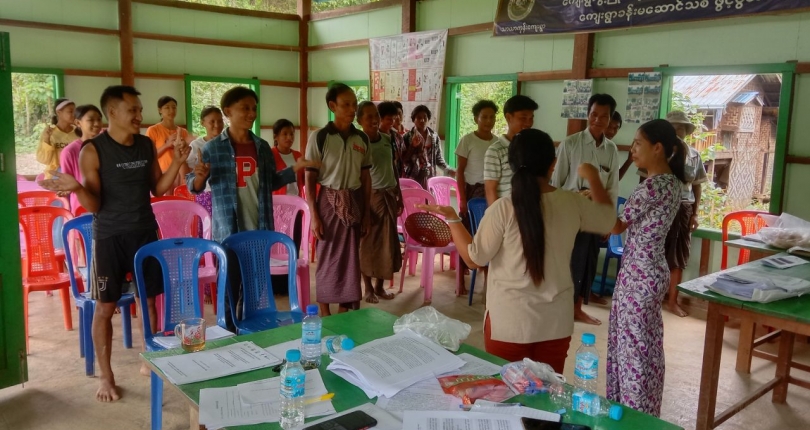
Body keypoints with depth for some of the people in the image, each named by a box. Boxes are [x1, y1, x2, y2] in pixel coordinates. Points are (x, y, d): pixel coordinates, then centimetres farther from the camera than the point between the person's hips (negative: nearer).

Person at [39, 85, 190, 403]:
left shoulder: (147, 145, 4)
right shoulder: (93, 151, -11)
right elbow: (94, 205, -11)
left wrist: (177, 162, -4)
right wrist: (76, 188, -31)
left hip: (146, 233, 5)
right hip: (109, 237, -4)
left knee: (149, 299, 12)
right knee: (105, 307, 2)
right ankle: (106, 376, 16)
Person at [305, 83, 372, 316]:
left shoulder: (362, 139, 5)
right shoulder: (319, 137, -8)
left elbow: (366, 178, 9)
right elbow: (310, 179, -7)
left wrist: (367, 212, 7)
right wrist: (314, 215, -12)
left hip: (354, 203, 4)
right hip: (329, 202, -4)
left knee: (351, 257, 8)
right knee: (327, 258, 5)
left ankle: (344, 310, 22)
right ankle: (324, 311, 20)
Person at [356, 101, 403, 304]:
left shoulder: (387, 139, 8)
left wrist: (399, 195, 14)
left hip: (390, 195, 6)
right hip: (370, 196, -6)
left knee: (388, 243, 9)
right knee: (368, 243, 2)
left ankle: (379, 286, 21)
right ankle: (368, 288, 15)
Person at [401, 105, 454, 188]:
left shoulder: (434, 136, 5)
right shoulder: (407, 137, -5)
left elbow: (438, 157, 11)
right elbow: (403, 159, -7)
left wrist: (447, 169, 2)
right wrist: (413, 146, -18)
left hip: (429, 177, 3)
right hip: (412, 178, -3)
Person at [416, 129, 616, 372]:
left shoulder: (504, 208, -15)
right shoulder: (572, 204, -5)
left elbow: (474, 258, -8)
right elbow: (608, 219, 16)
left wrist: (451, 217, 0)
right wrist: (593, 178, 28)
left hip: (509, 321, -3)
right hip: (556, 322, 3)